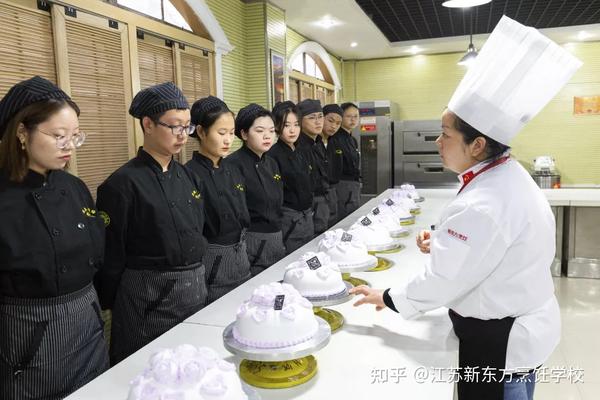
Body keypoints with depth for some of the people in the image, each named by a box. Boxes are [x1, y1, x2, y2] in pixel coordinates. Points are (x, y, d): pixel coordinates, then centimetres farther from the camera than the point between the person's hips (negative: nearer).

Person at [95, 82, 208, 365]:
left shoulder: (188, 177, 6)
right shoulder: (123, 184, -14)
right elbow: (111, 258, -11)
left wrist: (197, 282, 14)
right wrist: (113, 307, -6)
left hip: (196, 293, 7)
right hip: (148, 300, -6)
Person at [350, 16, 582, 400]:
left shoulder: (482, 206, -33)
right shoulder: (508, 177, -1)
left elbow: (443, 282, -26)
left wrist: (388, 297, -12)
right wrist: (443, 243, -1)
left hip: (499, 340, -9)